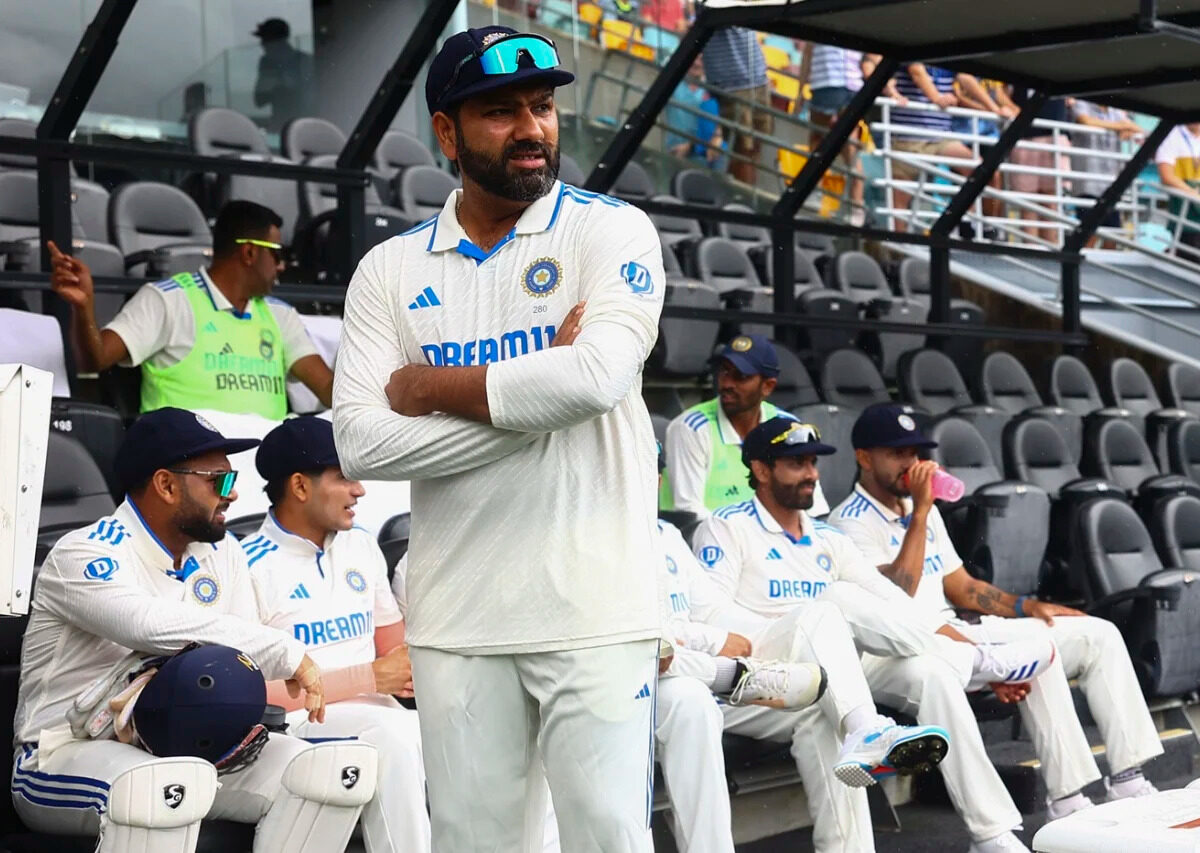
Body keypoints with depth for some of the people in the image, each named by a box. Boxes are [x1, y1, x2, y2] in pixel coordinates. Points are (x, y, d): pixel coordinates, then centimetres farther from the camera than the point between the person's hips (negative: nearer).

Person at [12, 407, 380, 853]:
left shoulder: (222, 553, 10)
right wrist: (288, 653, -29)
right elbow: (153, 626, -33)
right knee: (166, 781, -41)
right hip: (68, 755, -7)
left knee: (334, 765, -13)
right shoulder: (84, 554, -14)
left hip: (188, 748, 7)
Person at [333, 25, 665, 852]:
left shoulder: (611, 231, 0)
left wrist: (428, 386, -8)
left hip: (594, 609, -3)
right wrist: (536, 394, -10)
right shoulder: (390, 269, 7)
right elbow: (362, 443, -5)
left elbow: (599, 376, -19)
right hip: (456, 618, 3)